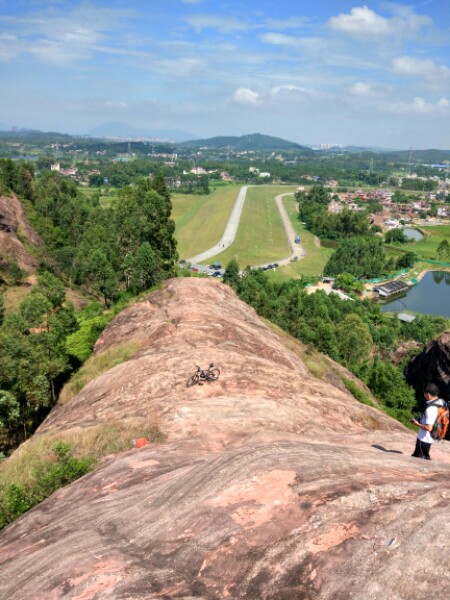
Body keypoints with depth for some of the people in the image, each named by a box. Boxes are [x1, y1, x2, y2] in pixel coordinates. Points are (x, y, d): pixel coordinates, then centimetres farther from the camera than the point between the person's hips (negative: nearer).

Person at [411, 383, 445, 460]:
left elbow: (429, 428, -29)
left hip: (424, 439, -9)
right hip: (430, 438, 9)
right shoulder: (441, 403, -1)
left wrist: (417, 424, -13)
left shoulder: (431, 409, -28)